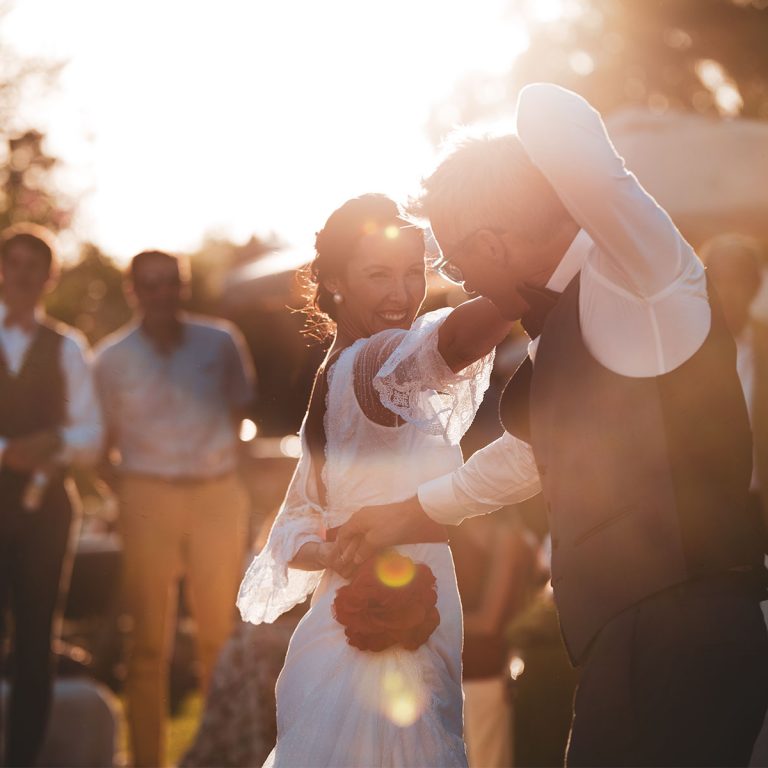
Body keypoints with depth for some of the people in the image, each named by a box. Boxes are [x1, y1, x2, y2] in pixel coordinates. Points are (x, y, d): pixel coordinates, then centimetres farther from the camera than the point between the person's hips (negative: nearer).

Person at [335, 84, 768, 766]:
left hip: (680, 636, -9)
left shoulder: (637, 278, -11)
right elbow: (527, 453, 34)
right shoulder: (561, 325, 18)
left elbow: (552, 118, -27)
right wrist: (410, 513, 44)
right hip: (627, 640, 9)